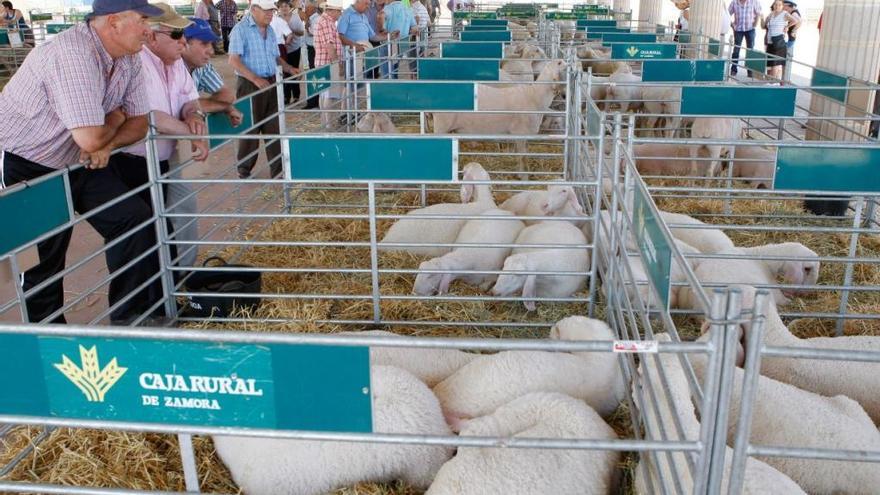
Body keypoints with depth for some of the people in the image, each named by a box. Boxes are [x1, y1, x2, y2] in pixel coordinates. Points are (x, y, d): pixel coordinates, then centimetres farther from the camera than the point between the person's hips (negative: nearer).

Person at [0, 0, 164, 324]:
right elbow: (90, 139, -34)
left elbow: (139, 123, 3)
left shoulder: (128, 60, -4)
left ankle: (133, 318, 12)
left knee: (134, 219, 0)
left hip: (74, 162, 8)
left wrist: (107, 144, -18)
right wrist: (115, 118, -11)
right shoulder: (73, 55, -31)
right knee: (44, 260, 0)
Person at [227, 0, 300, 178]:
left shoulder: (269, 30, 12)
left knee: (274, 127, 7)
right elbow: (234, 60, -18)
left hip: (271, 83, 6)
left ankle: (278, 168, 13)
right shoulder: (241, 29, -10)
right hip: (250, 85, -6)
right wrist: (256, 79, -26)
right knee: (250, 128, 3)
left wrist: (289, 68, 2)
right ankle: (244, 169, 18)